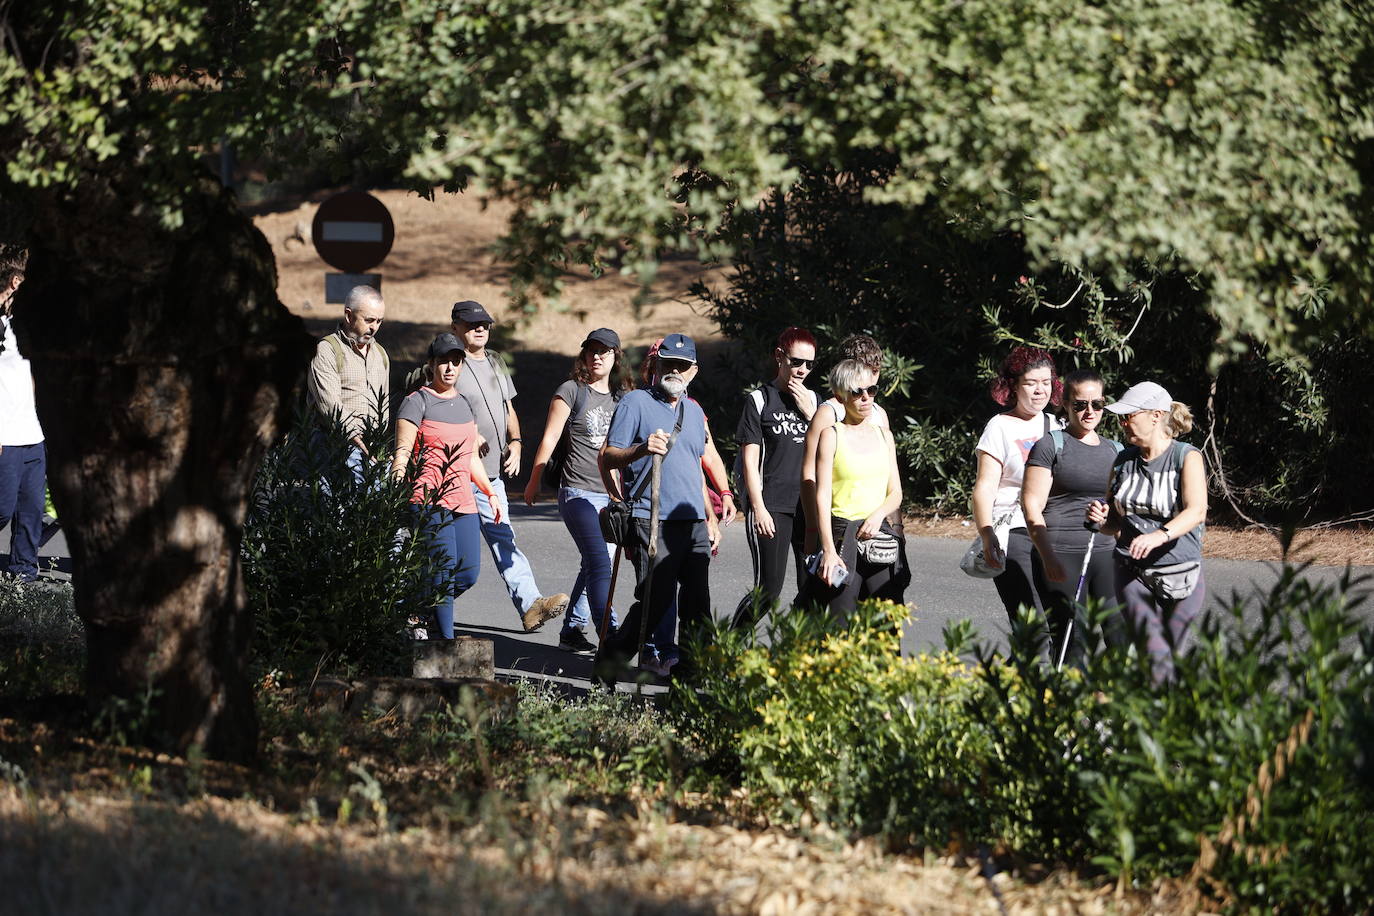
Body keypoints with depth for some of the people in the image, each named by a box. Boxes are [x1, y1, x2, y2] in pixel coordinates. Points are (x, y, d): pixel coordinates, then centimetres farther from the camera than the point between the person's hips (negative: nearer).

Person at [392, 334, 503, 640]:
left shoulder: (463, 405, 19)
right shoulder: (417, 402, -3)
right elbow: (402, 453, -10)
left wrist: (491, 493, 26)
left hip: (463, 500, 7)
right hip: (430, 500, -7)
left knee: (469, 572, 1)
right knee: (445, 571, -13)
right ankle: (447, 640, -10)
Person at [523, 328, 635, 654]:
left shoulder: (622, 397, 14)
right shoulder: (572, 391, -1)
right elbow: (550, 439, 0)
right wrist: (533, 483, 1)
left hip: (611, 495, 6)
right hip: (578, 492, -6)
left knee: (593, 566, 10)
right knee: (600, 565, -17)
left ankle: (572, 631, 21)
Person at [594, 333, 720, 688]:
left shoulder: (694, 411, 20)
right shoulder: (636, 403, -1)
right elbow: (607, 458, -7)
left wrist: (710, 518, 25)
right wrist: (641, 449, -26)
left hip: (694, 522, 7)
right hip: (653, 522, -7)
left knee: (698, 605, 3)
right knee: (655, 601, -11)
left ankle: (692, 672, 11)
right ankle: (607, 664, 4)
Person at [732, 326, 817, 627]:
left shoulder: (812, 400, 13)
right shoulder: (760, 400, -1)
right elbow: (750, 460, -3)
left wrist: (809, 413, -3)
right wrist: (758, 508, -11)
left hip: (808, 506, 5)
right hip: (771, 507, -5)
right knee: (768, 591, -7)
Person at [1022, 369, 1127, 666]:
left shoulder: (1115, 450, 18)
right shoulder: (1051, 446, 1)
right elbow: (1032, 506, -5)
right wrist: (1048, 557, -14)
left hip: (1107, 553, 5)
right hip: (1061, 556, -5)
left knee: (1123, 636, -6)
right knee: (1071, 644, -8)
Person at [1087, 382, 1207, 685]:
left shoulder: (1187, 458, -4)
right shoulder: (1123, 461, 11)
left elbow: (1196, 511, -20)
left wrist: (1160, 535, -37)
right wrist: (1102, 518, -4)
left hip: (1180, 572, -3)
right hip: (1132, 574, 3)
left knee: (1178, 656, 3)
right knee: (1156, 657, -13)